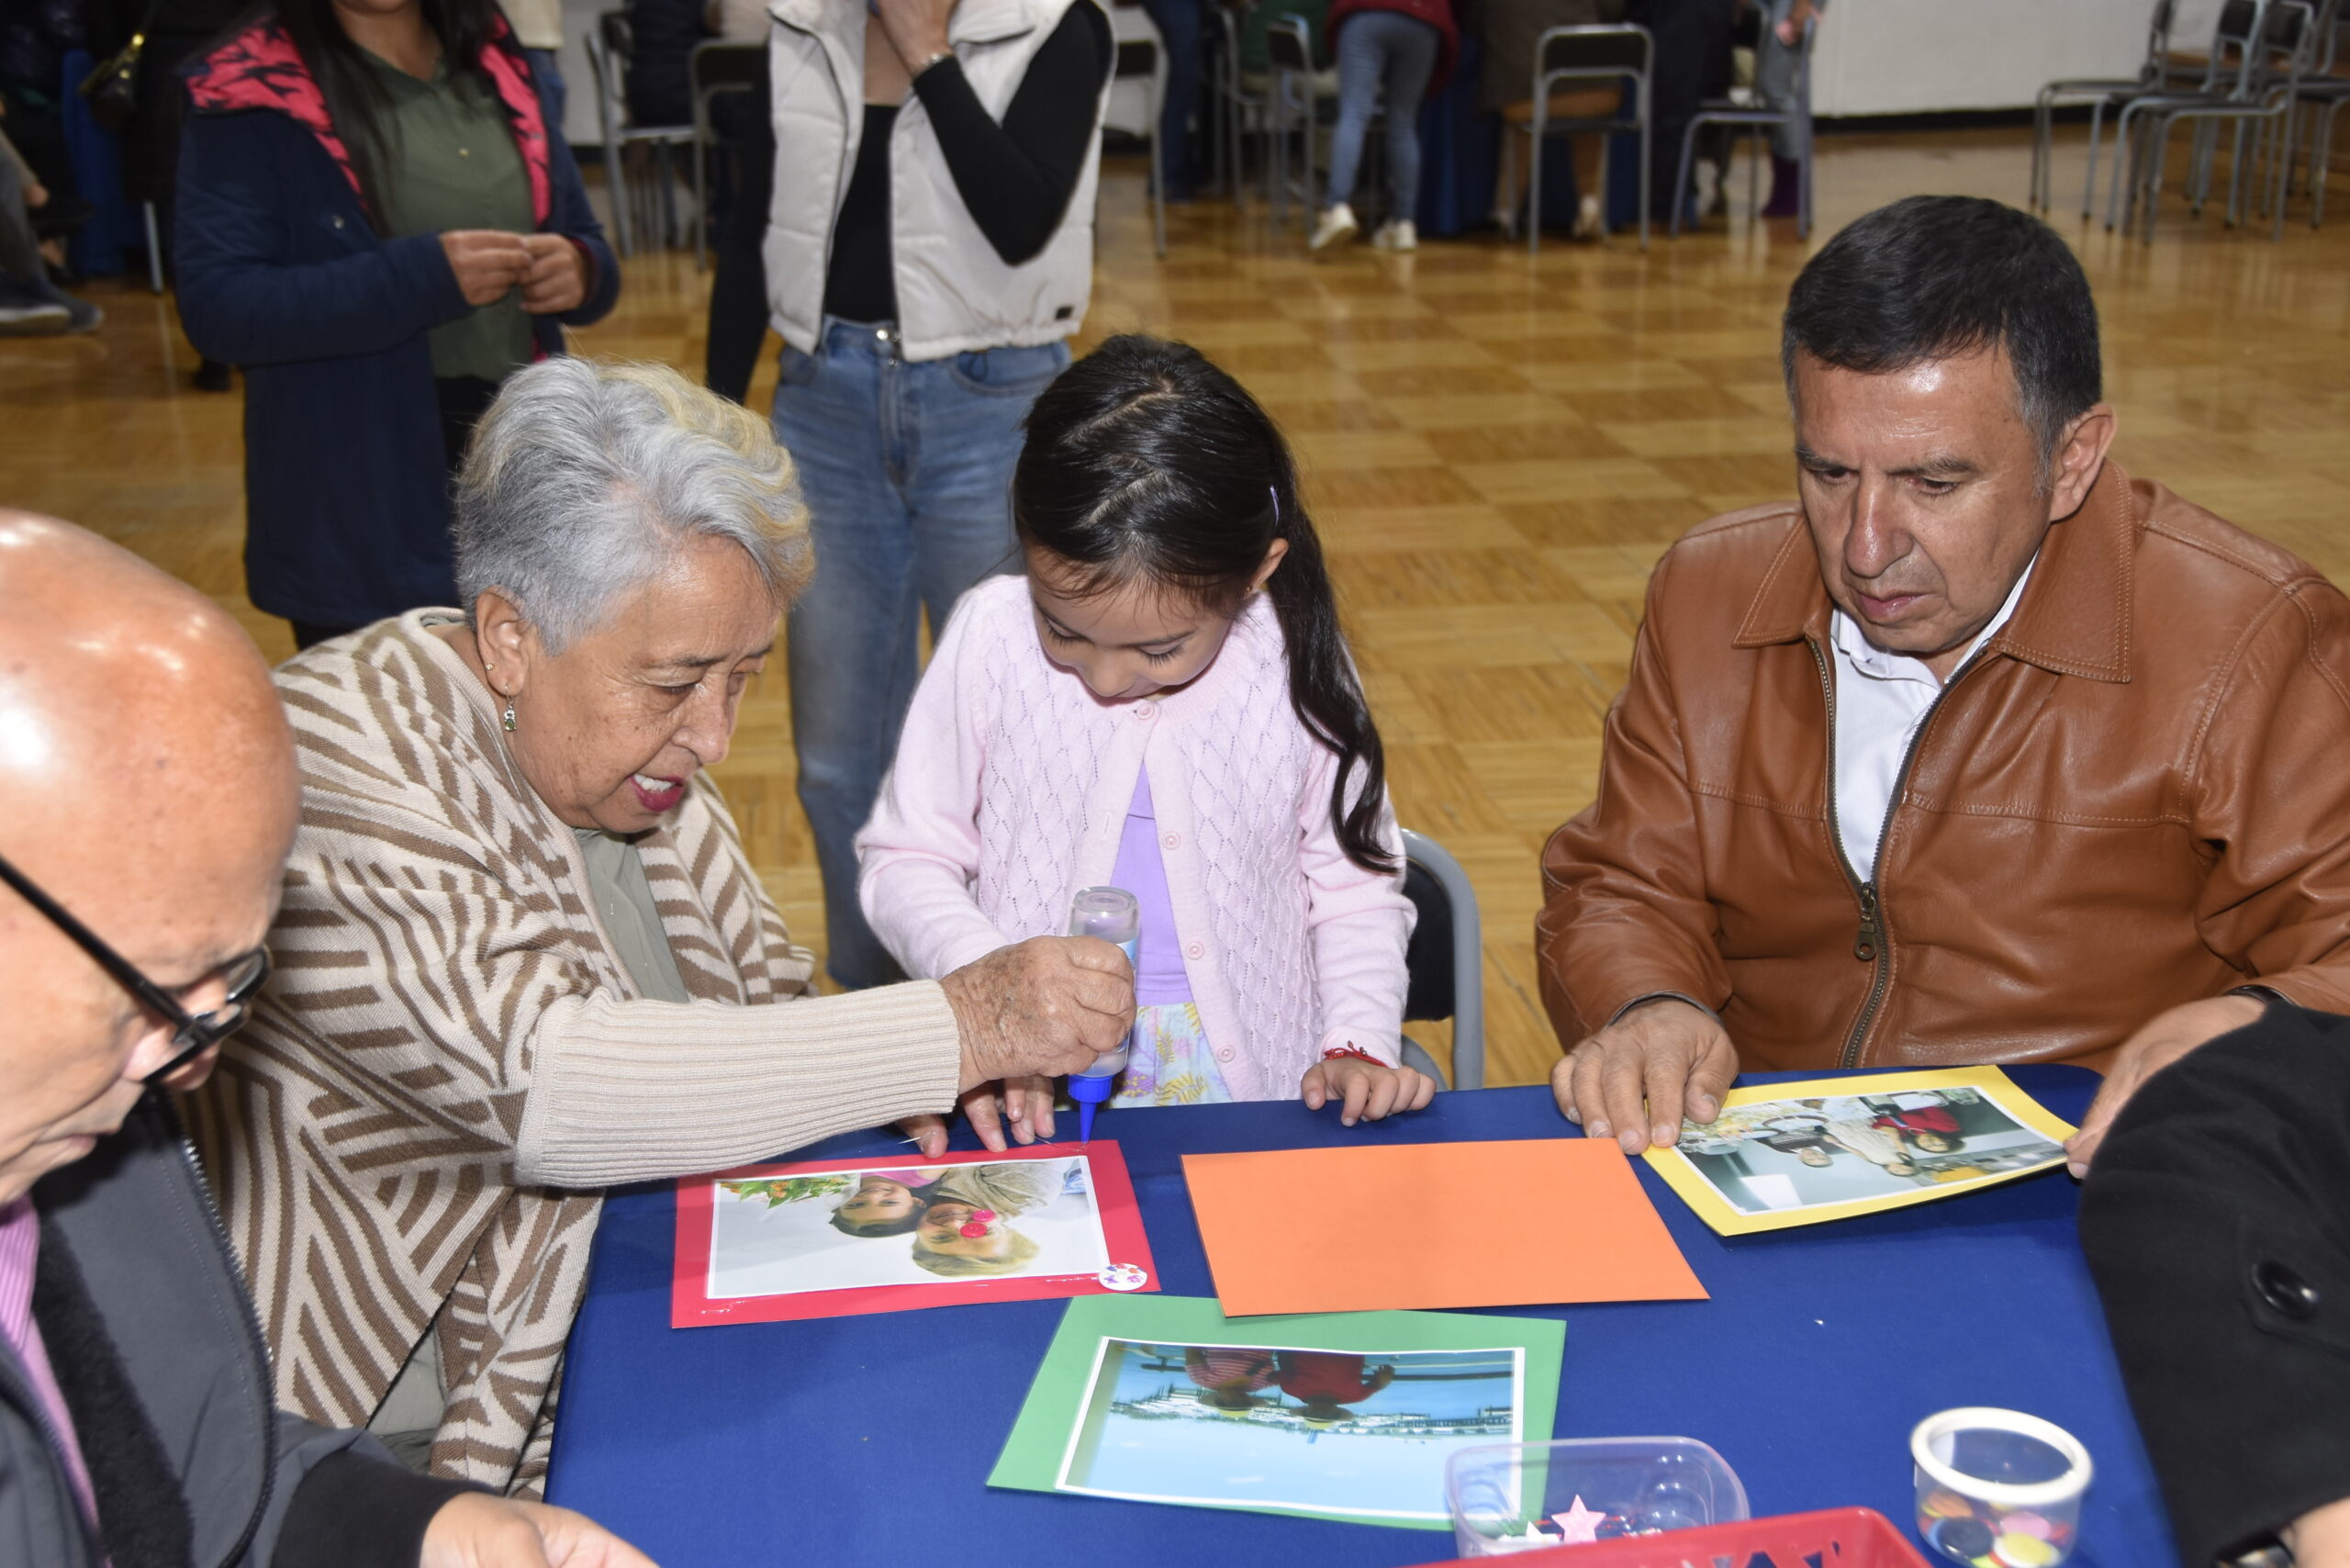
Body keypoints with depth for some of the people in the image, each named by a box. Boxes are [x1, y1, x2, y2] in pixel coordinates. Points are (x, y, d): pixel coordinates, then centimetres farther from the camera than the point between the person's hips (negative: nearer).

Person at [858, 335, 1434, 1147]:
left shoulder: (1297, 665, -4)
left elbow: (1353, 886, 9)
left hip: (1258, 1091, 0)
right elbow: (906, 859, 2)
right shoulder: (993, 637, -6)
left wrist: (1361, 1044, -6)